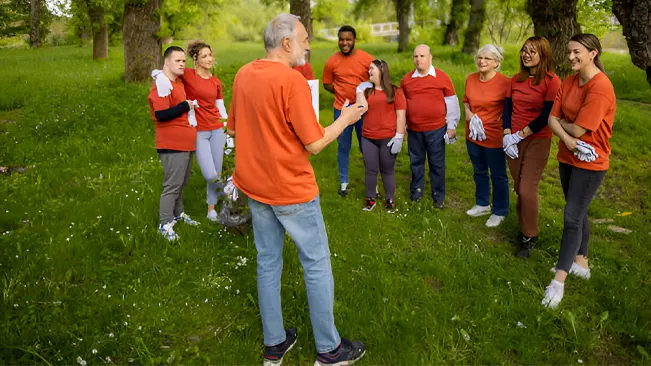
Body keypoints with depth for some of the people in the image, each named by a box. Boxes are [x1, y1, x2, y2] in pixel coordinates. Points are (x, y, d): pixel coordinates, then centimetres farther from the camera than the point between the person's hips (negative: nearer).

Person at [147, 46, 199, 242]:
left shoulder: (178, 81, 14)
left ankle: (178, 213, 32)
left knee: (182, 182, 18)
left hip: (186, 142, 9)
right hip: (172, 144, -9)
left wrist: (189, 105, 13)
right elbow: (161, 115, -24)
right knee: (173, 184, -6)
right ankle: (165, 225, 3)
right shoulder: (162, 84, -15)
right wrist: (185, 106, -16)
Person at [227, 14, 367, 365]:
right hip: (292, 190, -7)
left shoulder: (243, 75, 3)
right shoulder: (292, 80, -20)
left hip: (254, 187, 7)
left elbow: (233, 129, 13)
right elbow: (314, 144, -18)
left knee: (268, 262, 16)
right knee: (317, 264, 7)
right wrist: (345, 118, -3)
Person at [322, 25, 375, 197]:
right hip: (341, 109, 1)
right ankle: (343, 182, 24)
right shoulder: (332, 61, -5)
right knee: (343, 147, 10)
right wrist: (341, 92, -6)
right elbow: (327, 84, 6)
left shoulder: (367, 59, -7)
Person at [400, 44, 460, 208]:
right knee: (416, 162, 15)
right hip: (413, 130, 3)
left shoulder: (442, 77, -6)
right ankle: (416, 192, 30)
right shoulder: (406, 79, 3)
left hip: (436, 129, -2)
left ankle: (438, 196, 21)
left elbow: (452, 103, 0)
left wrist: (451, 126, -1)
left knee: (437, 163, 8)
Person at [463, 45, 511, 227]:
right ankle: (482, 204, 38)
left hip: (494, 136, -6)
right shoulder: (470, 79, -1)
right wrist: (469, 113, -2)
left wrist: (502, 119, -17)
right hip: (473, 134, 6)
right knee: (479, 171, 20)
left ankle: (499, 212, 24)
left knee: (498, 175, 8)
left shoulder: (505, 82, -18)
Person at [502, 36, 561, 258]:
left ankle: (530, 238, 10)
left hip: (537, 141, -5)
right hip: (514, 140, 5)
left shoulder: (551, 81, -10)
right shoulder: (516, 80, 8)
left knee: (527, 190, -7)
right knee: (519, 189, 10)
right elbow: (507, 109, 4)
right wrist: (507, 136, -10)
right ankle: (523, 231, 24)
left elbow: (546, 116, -15)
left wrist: (519, 135, -16)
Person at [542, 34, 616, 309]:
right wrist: (568, 140, -19)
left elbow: (578, 129, -23)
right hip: (567, 157, 8)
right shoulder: (569, 82, 3)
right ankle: (580, 262, 34)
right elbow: (552, 119, -2)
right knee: (578, 213, 18)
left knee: (572, 218, -6)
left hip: (589, 163, -7)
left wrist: (561, 121, -4)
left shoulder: (600, 87, -22)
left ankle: (559, 281, 1)